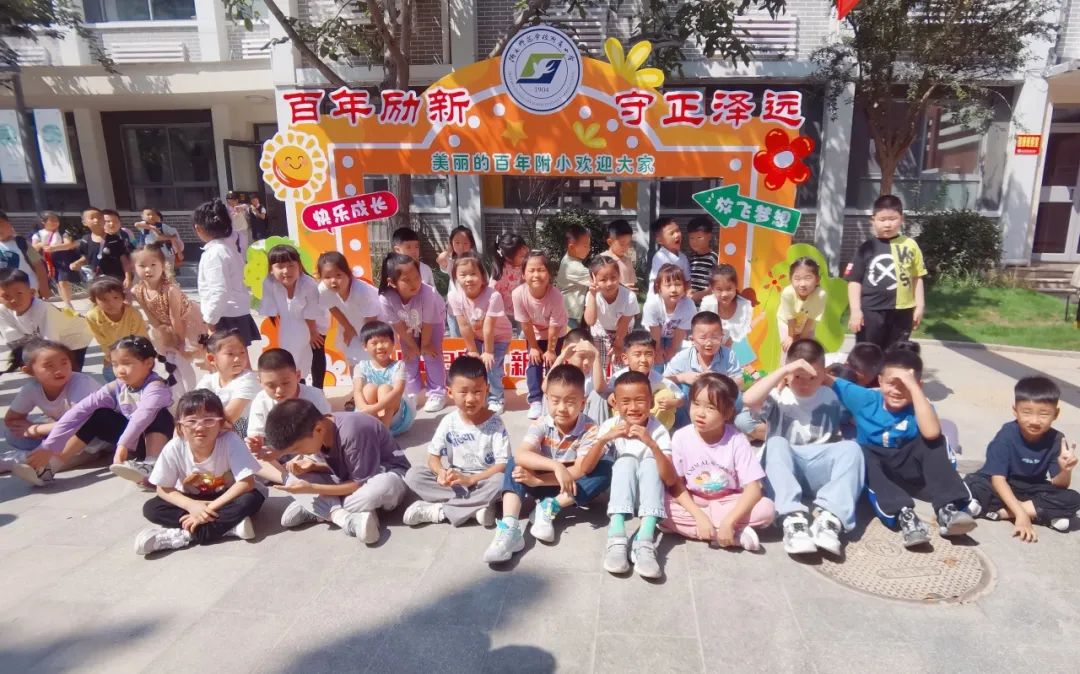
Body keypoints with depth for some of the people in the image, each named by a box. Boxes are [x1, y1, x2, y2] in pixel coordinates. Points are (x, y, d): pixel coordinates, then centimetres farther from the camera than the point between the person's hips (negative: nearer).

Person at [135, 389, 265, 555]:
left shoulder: (230, 441, -26)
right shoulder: (174, 448, -19)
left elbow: (247, 483, -27)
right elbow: (163, 489, -7)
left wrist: (211, 508, -28)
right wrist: (192, 506, -23)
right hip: (192, 501, 3)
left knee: (252, 499, -31)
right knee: (150, 508, -19)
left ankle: (185, 535, -25)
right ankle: (229, 525, -25)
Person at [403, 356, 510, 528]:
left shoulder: (495, 423, -12)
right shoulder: (448, 422, -5)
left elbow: (503, 465, -16)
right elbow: (433, 457, -2)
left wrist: (470, 479, -26)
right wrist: (442, 473, -25)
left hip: (483, 481, -2)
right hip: (455, 482, 3)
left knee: (501, 481, -35)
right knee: (413, 475, -17)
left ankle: (439, 510, -24)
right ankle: (477, 506, -24)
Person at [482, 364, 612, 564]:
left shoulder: (589, 429, -20)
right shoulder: (541, 425, -17)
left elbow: (581, 470, -27)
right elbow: (520, 455, -34)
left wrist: (536, 479, -33)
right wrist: (556, 466, -49)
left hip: (572, 487, -1)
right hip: (543, 485, 1)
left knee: (606, 470, -27)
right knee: (514, 462, -24)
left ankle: (550, 508, -26)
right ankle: (509, 527, -39)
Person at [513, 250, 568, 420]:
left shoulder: (555, 295, -39)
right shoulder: (519, 294, -33)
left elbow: (554, 327, -26)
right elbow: (526, 324, -20)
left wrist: (550, 350, -15)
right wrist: (534, 347, -10)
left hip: (556, 334, -2)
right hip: (534, 333, 2)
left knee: (552, 362, -3)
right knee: (534, 363, -4)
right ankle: (535, 401, 3)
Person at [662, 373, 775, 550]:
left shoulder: (737, 441, -17)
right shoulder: (681, 437, -15)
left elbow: (753, 488, -19)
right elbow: (675, 483, -11)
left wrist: (728, 522, -32)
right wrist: (699, 516, -25)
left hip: (728, 501, 0)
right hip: (691, 502, 1)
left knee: (766, 509, -26)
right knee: (661, 505, -29)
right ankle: (736, 536, -25)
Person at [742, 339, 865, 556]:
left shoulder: (831, 398, 11)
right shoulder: (778, 395, -1)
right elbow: (749, 399, -22)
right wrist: (784, 370, -20)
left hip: (820, 468, 3)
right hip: (783, 468, -2)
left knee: (852, 447, -22)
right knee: (776, 443, -32)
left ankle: (829, 517, -41)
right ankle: (792, 518, -46)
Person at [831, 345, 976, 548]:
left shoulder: (919, 405, -13)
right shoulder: (866, 398, -8)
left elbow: (931, 432, -36)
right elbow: (826, 380, -6)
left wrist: (913, 387, -35)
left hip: (906, 469, 0)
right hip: (873, 470, 0)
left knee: (934, 441, -24)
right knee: (859, 452, -33)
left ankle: (948, 509, -29)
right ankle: (904, 514, -43)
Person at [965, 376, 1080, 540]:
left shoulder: (1056, 440, -13)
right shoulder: (1007, 435, -21)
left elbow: (1059, 486, -11)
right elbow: (998, 479, -25)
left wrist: (1065, 470, -34)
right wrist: (1020, 514, -34)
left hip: (1031, 491, 4)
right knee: (971, 485, -31)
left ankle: (999, 511, -23)